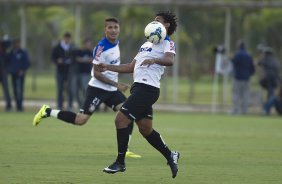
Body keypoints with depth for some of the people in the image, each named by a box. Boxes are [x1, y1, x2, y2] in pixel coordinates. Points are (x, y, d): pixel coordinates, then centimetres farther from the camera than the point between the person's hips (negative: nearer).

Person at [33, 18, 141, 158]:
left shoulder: (116, 43, 7)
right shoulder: (101, 47, -19)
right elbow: (96, 73, -20)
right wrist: (117, 85, -22)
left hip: (111, 89, 8)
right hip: (98, 88, -8)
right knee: (80, 120, -14)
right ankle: (47, 112, 2)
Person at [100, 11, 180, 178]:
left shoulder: (167, 43, -1)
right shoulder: (147, 44, 26)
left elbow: (170, 60, -24)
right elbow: (131, 67, 30)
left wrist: (154, 60, -41)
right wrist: (108, 67, 24)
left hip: (147, 88, -9)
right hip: (139, 87, 9)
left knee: (121, 120, -12)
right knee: (146, 129, 10)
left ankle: (120, 163, -5)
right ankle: (171, 156, 22)